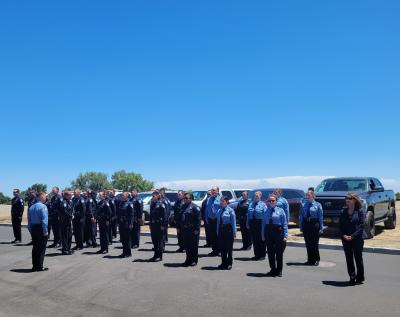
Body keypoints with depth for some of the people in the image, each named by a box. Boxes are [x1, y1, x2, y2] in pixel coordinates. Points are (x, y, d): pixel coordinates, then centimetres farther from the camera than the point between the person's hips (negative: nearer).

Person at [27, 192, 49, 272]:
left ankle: (35, 266, 20)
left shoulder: (32, 207, 10)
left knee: (35, 247, 14)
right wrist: (45, 231, -15)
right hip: (40, 229, -7)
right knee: (41, 248, 1)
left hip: (33, 229, 7)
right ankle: (39, 267, 5)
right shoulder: (43, 206, -14)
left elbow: (29, 220, 13)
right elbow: (44, 220, -19)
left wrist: (30, 230, 16)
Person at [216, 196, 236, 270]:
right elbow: (218, 222, 12)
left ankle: (229, 264, 16)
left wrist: (234, 233, -11)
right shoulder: (219, 211, 7)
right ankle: (223, 263, 23)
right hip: (221, 229, 5)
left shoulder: (230, 210, -8)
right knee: (222, 247, 10)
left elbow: (233, 222, -8)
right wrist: (218, 232, 11)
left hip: (228, 229, -5)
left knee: (229, 247, 4)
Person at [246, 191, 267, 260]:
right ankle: (256, 255, 20)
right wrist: (247, 223, 7)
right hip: (252, 223, 5)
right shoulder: (251, 204, 13)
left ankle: (262, 255, 12)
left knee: (261, 240, 2)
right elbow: (248, 214, 12)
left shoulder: (263, 204, -3)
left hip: (260, 223, -5)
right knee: (254, 239, 9)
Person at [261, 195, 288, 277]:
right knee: (270, 252, 11)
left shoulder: (280, 211, -2)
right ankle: (273, 269, 25)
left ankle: (279, 271, 17)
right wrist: (263, 235, 8)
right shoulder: (266, 211, 7)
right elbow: (263, 223, 11)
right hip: (268, 232, 3)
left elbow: (285, 224, -4)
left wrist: (285, 235, -11)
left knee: (279, 252, 3)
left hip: (278, 232, -3)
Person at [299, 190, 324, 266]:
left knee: (314, 243, 0)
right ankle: (310, 260, 21)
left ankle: (316, 260, 15)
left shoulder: (317, 205, -3)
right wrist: (301, 226, 6)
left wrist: (321, 228, -6)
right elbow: (301, 216, 9)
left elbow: (321, 217, -2)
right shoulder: (303, 205, 5)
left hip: (314, 225, -3)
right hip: (306, 224, 3)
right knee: (308, 243, 9)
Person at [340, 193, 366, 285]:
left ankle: (360, 278, 18)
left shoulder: (360, 211, -4)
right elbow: (340, 225, 6)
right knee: (349, 259, 8)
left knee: (358, 258, 5)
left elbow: (362, 225, -10)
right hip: (345, 239, 4)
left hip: (357, 239, -3)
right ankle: (352, 277, 19)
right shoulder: (343, 211, 7)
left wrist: (353, 236, -16)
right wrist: (343, 235, -9)